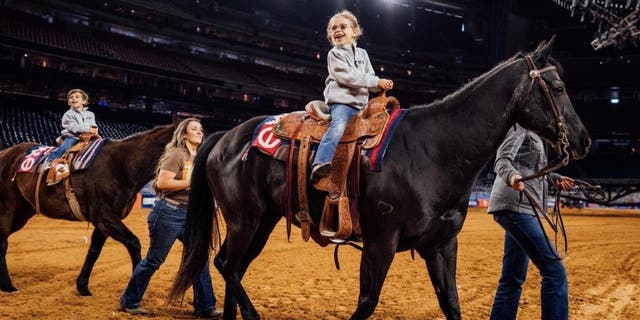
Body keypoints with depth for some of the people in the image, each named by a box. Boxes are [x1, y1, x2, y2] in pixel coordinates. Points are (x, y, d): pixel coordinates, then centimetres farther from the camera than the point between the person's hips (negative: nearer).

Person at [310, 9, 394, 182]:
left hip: (361, 103, 7)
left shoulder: (362, 53, 22)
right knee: (338, 127, -32)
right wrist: (376, 81, -11)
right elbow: (346, 77, -10)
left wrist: (381, 85, -4)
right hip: (341, 101, -7)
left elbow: (371, 80, 20)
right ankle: (320, 165, -49)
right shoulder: (334, 54, 4)